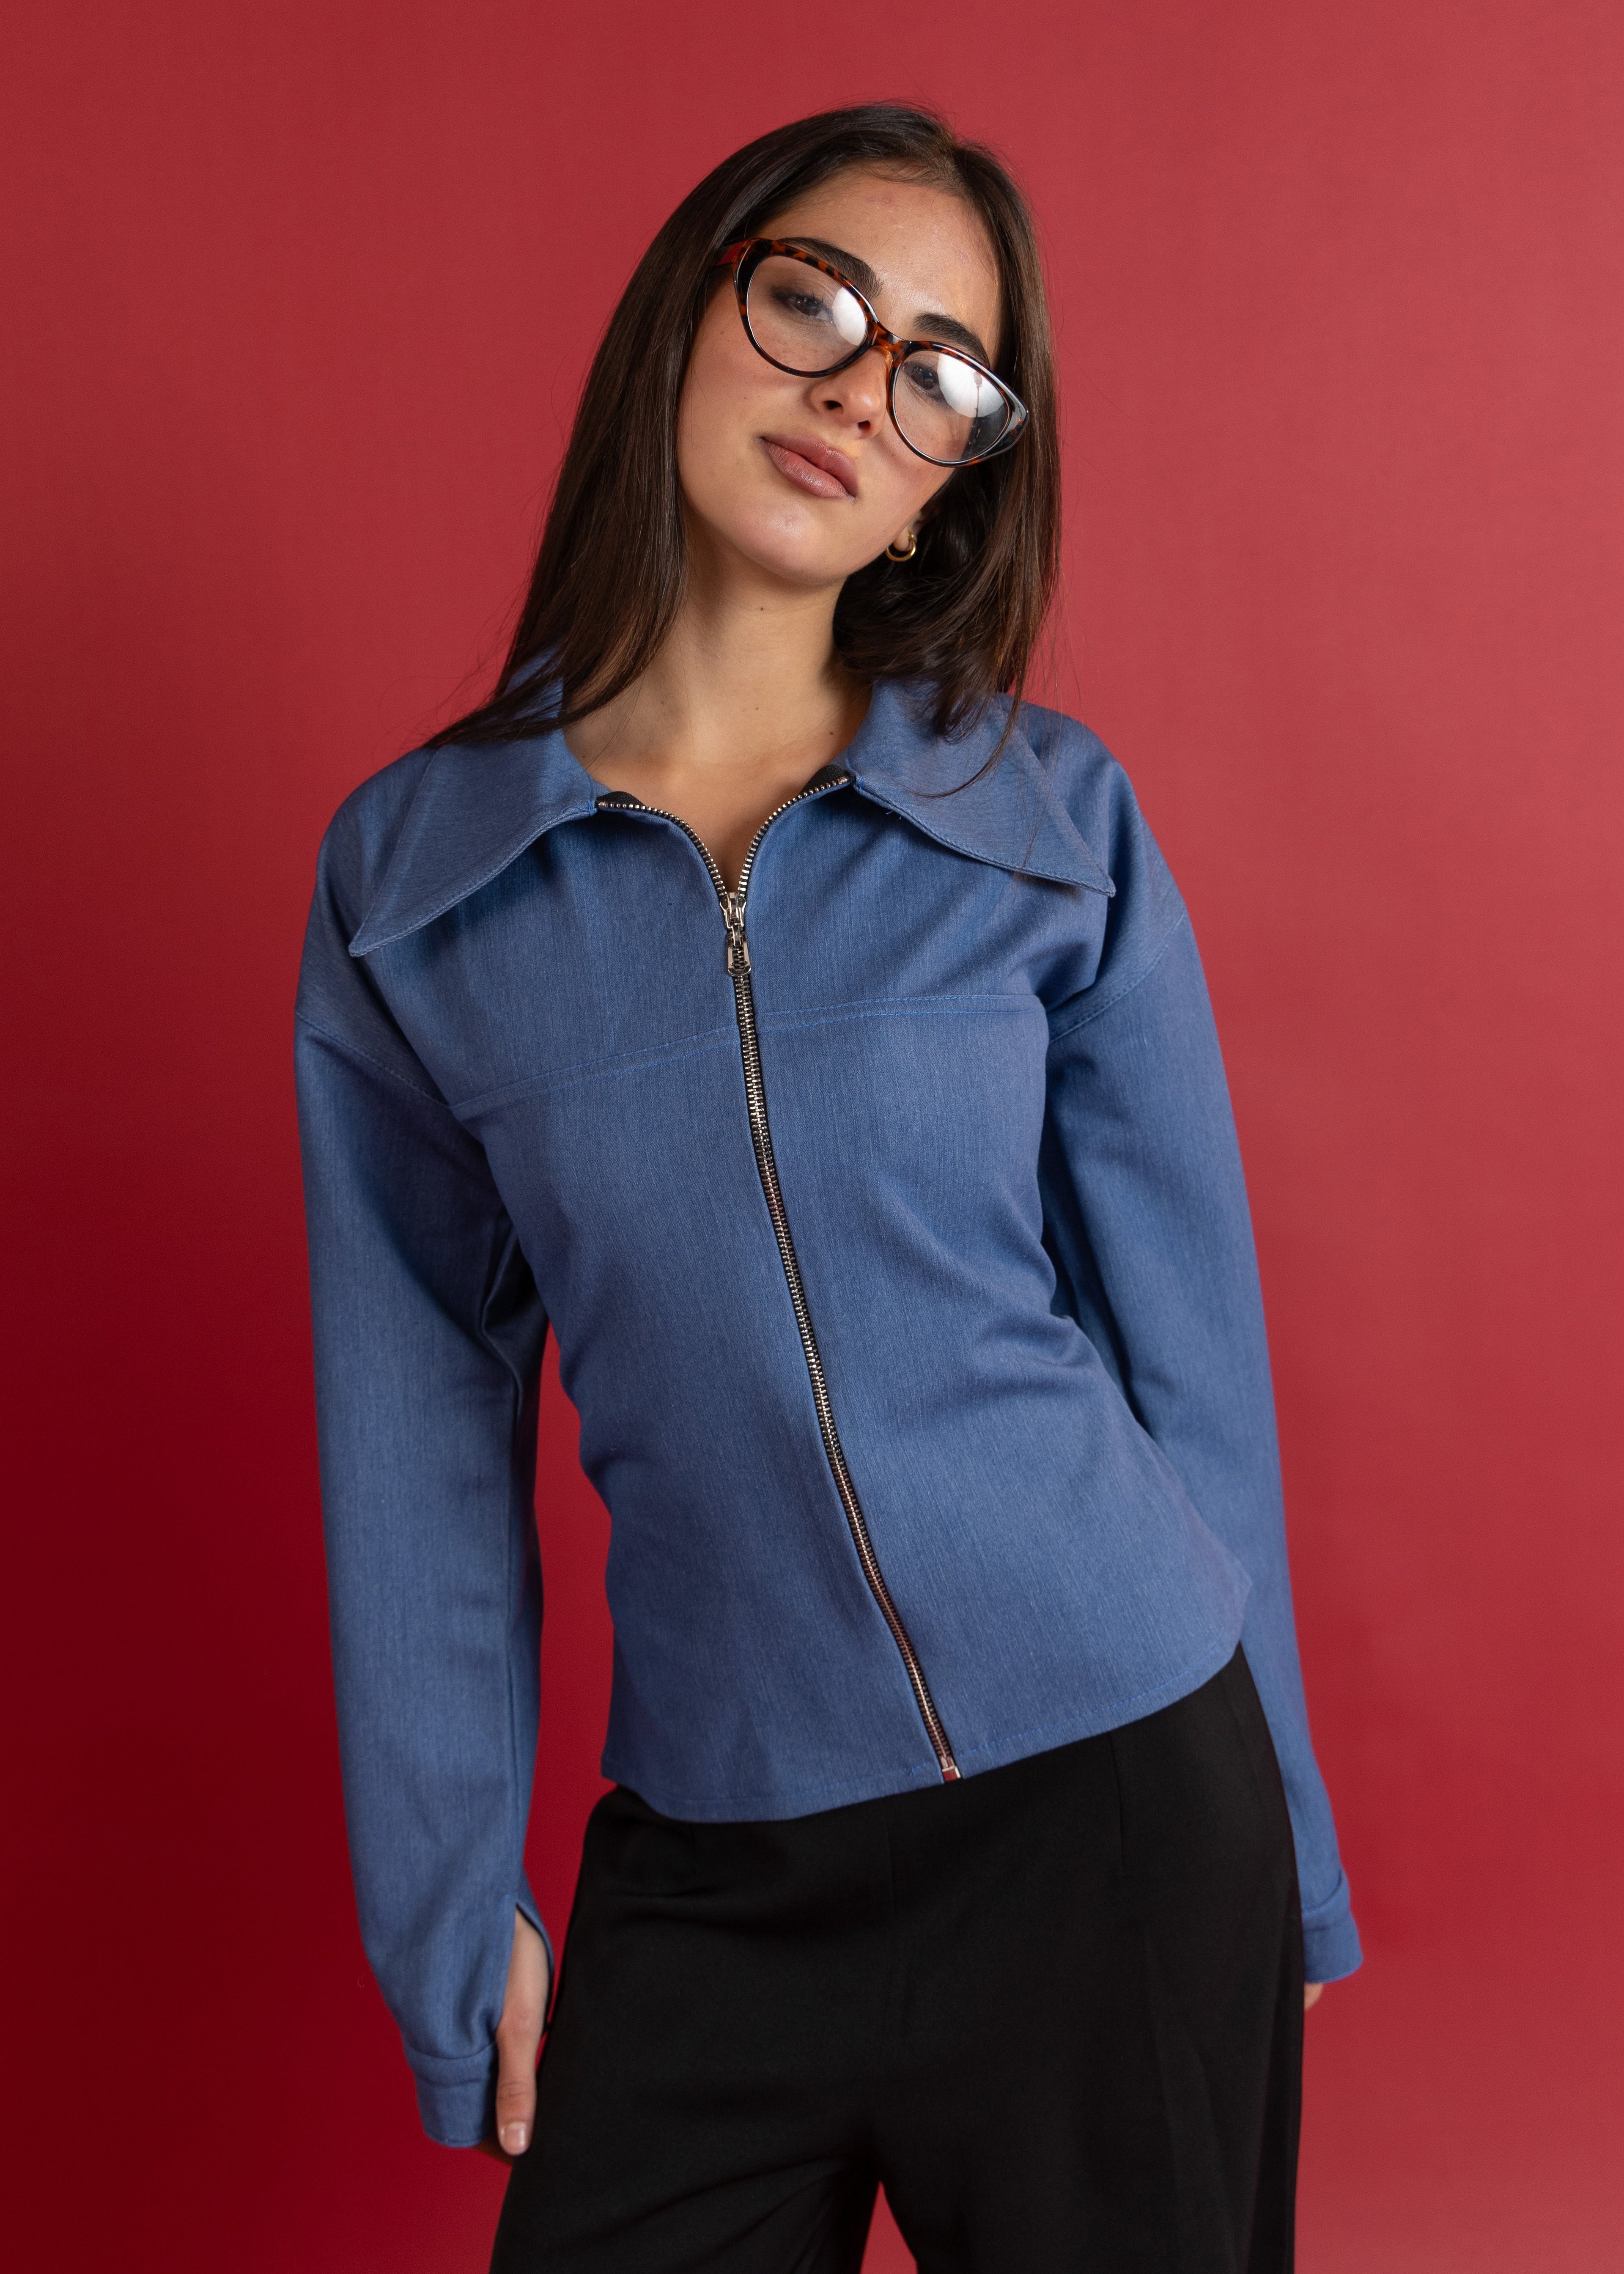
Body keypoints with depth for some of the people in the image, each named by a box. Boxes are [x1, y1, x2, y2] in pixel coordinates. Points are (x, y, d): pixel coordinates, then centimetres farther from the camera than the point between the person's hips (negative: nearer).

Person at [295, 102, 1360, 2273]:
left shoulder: (1059, 821, -3)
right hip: (708, 1874, 1)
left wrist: (1264, 1862, 6)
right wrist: (455, 1911, 5)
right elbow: (422, 1432, 3)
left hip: (1118, 1794, 0)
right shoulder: (408, 872, -2)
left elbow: (1191, 1343, 1)